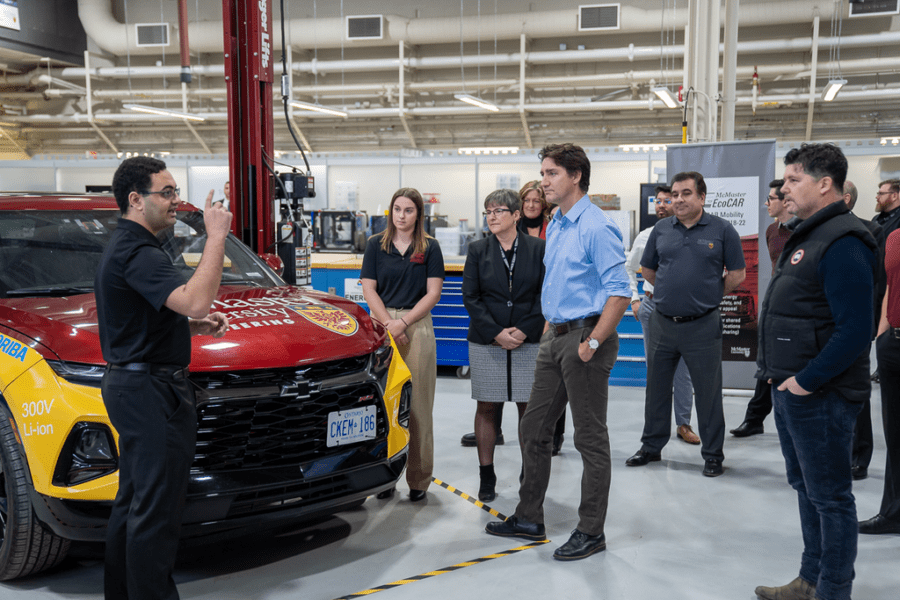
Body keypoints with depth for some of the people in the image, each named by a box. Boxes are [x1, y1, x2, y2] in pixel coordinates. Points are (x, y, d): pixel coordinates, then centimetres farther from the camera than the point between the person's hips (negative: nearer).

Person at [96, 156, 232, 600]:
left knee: (133, 499, 19)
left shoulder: (126, 246, 17)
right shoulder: (137, 253, -19)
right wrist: (216, 236, -26)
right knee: (157, 508, -5)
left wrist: (194, 324, 9)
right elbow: (194, 298, -34)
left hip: (130, 384, 12)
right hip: (150, 390, -12)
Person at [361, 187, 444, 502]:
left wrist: (403, 322, -9)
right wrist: (389, 325, -8)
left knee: (417, 403, -1)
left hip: (418, 326, -1)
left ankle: (418, 478, 8)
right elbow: (369, 290, 4)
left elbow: (433, 293, 0)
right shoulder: (376, 244, 9)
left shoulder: (429, 247, 5)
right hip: (381, 325, 1)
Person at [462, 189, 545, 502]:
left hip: (529, 341, -1)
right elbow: (470, 297, 0)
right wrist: (497, 333, -10)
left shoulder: (538, 248, 3)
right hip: (486, 343, 1)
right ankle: (487, 478, 15)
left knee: (529, 407, 3)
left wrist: (525, 330, -11)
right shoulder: (478, 250, 5)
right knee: (487, 407, 4)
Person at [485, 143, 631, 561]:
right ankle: (529, 519, 26)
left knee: (590, 439, 1)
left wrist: (593, 341, -22)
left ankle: (591, 531, 13)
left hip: (584, 340, -9)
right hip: (555, 338, 10)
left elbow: (619, 292, -18)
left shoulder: (597, 228, -14)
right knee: (533, 430, 13)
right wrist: (548, 332, 16)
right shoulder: (554, 227, 15)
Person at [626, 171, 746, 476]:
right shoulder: (661, 229, 5)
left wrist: (709, 295, 4)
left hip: (703, 325, -3)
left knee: (708, 392, 5)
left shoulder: (722, 230, -4)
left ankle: (712, 454, 17)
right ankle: (651, 446, 28)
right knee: (656, 388, 13)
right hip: (662, 322, 4)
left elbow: (737, 273, 1)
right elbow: (647, 269, 16)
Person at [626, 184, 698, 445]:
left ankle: (683, 424, 12)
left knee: (682, 369, 1)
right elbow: (629, 268, 19)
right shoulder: (645, 236, 6)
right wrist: (634, 299, 10)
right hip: (651, 305, 2)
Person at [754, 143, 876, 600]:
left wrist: (807, 381, -21)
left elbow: (855, 331, -25)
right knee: (806, 488, 19)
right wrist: (780, 372, 13)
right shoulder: (808, 236, 14)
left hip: (819, 395, -10)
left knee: (829, 495, 3)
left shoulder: (842, 242, -19)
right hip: (791, 388, 10)